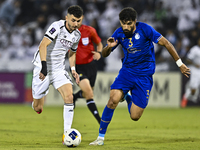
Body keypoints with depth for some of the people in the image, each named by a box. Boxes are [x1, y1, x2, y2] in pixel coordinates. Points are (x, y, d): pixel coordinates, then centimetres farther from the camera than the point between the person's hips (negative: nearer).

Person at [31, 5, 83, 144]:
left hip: (59, 70, 5)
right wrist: (44, 66, -40)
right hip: (43, 69, -5)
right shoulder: (57, 26, -18)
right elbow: (43, 45, -29)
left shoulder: (77, 35, 4)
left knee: (69, 97, -18)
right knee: (37, 109, 0)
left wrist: (73, 69, 8)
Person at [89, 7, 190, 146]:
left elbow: (165, 43, -9)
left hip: (144, 75, -2)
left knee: (135, 116, -5)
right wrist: (109, 47, -21)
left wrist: (180, 64, -7)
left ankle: (128, 98, 31)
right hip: (127, 71, 2)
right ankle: (101, 137, -10)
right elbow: (104, 54, 3)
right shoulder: (119, 33, -4)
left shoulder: (145, 29, -15)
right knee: (113, 99, -24)